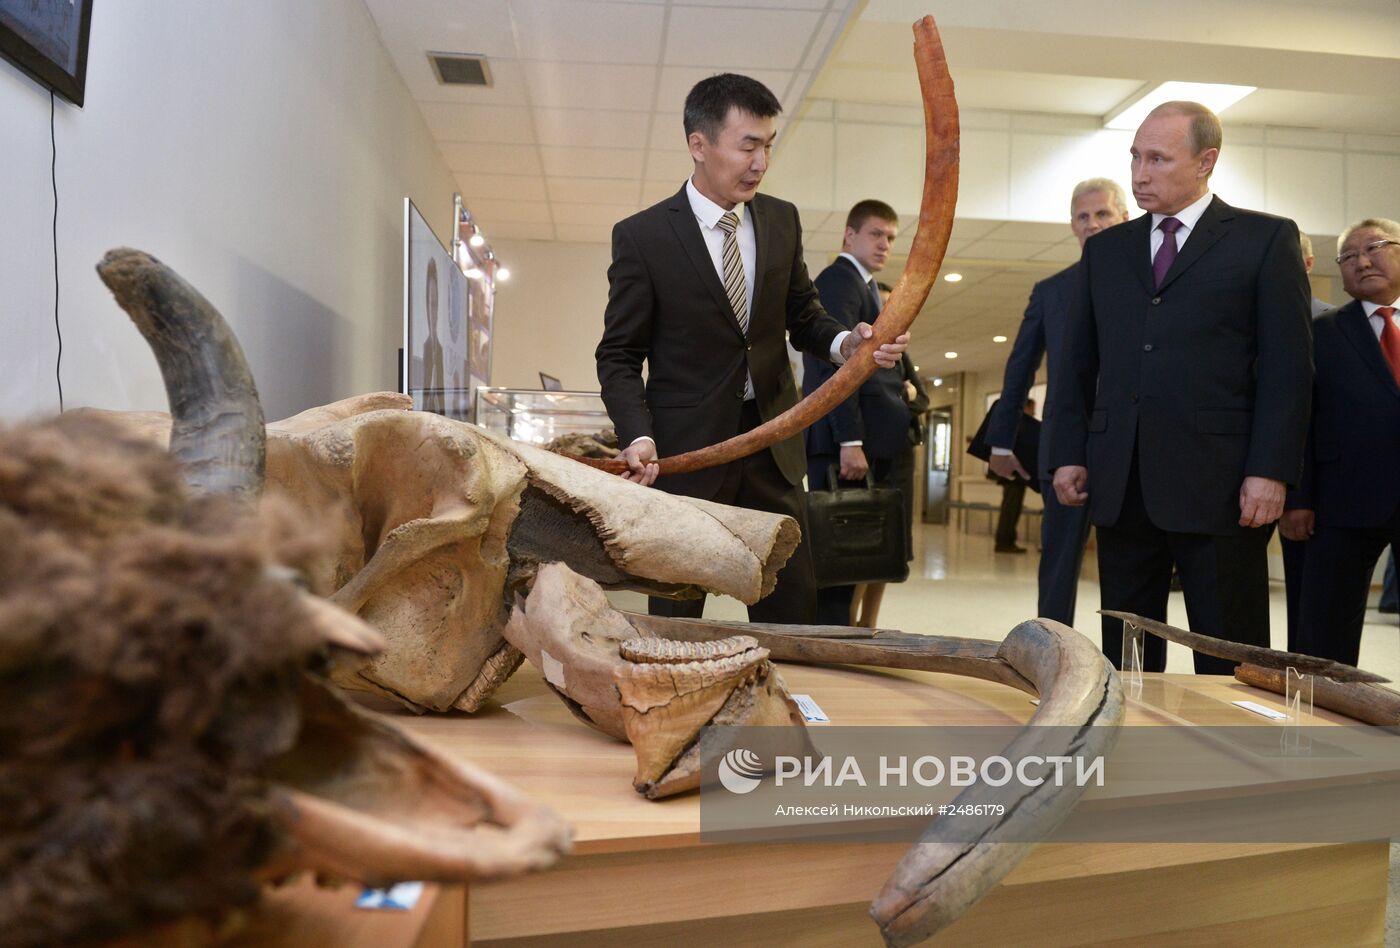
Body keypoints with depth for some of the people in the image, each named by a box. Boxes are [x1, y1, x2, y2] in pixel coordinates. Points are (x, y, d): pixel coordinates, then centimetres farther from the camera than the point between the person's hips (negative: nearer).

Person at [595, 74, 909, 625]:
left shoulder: (782, 220, 5)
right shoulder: (642, 236, -7)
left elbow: (802, 317, 13)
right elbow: (619, 356, -4)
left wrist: (844, 342, -10)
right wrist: (637, 435, -21)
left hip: (772, 441, 4)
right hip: (684, 450, -3)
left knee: (791, 606, 9)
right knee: (676, 614, 8)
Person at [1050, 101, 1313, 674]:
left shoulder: (1266, 239, 5)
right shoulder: (1104, 249, 16)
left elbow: (1288, 366, -1)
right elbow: (1077, 363, 14)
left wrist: (1271, 471, -10)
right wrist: (1068, 454, 4)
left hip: (1218, 485, -3)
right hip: (1119, 485, 4)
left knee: (1228, 664, 3)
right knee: (1125, 657, 10)